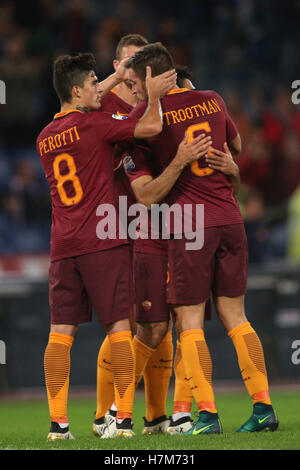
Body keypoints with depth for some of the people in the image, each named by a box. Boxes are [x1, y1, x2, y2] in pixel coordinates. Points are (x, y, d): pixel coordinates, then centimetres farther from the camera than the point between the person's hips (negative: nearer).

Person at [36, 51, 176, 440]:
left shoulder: (45, 137, 14)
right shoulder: (92, 125, -5)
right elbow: (151, 127, -10)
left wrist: (115, 80, 38)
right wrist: (154, 95, 6)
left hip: (63, 247, 6)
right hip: (103, 243, -6)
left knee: (60, 332, 2)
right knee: (119, 327, -1)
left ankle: (58, 421, -2)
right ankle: (124, 418, -4)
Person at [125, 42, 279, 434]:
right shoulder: (212, 100, 9)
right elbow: (237, 147, 24)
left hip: (189, 226, -5)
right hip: (230, 219, 5)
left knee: (190, 324, 0)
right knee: (234, 316, 11)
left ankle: (207, 413, -7)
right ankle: (263, 406, 6)